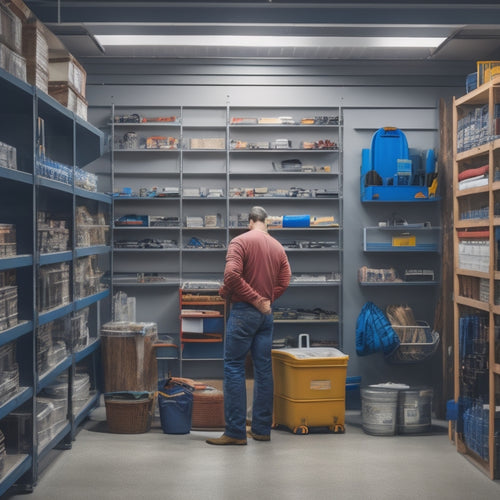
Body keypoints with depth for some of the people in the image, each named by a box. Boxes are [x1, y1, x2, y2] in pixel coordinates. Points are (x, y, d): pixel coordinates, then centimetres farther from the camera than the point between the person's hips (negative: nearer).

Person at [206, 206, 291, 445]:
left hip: (243, 310, -6)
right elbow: (284, 281, 8)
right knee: (263, 369, 9)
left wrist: (255, 299, -13)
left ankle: (235, 432, -4)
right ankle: (262, 429, 14)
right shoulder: (278, 247, 11)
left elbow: (232, 274, -20)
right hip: (265, 313, 6)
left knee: (234, 367, -3)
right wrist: (265, 299, 7)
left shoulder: (241, 241, -8)